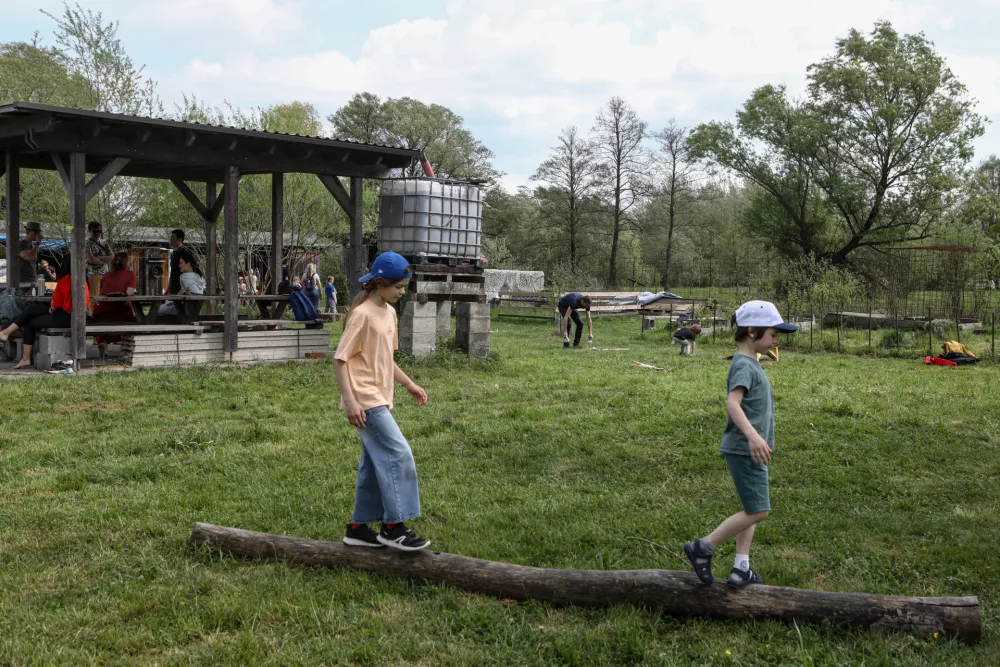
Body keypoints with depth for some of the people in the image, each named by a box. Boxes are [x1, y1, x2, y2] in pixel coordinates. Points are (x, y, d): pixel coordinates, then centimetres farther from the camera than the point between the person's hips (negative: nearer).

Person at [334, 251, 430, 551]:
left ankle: (358, 528, 21)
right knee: (398, 455, -10)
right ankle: (394, 527, -2)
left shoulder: (389, 312, 11)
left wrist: (410, 384, 19)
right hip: (365, 400, -9)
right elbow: (340, 359, -16)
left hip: (379, 399, 9)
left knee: (375, 463, 12)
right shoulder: (362, 314, -15)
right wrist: (350, 401, -21)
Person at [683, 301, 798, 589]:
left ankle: (741, 568, 16)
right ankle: (702, 548, -1)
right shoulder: (744, 365, -16)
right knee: (758, 511, -8)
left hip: (752, 450, 10)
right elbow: (732, 403, -31)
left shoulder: (751, 363, 15)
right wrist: (752, 435, -45)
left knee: (753, 510, 12)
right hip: (744, 449, -10)